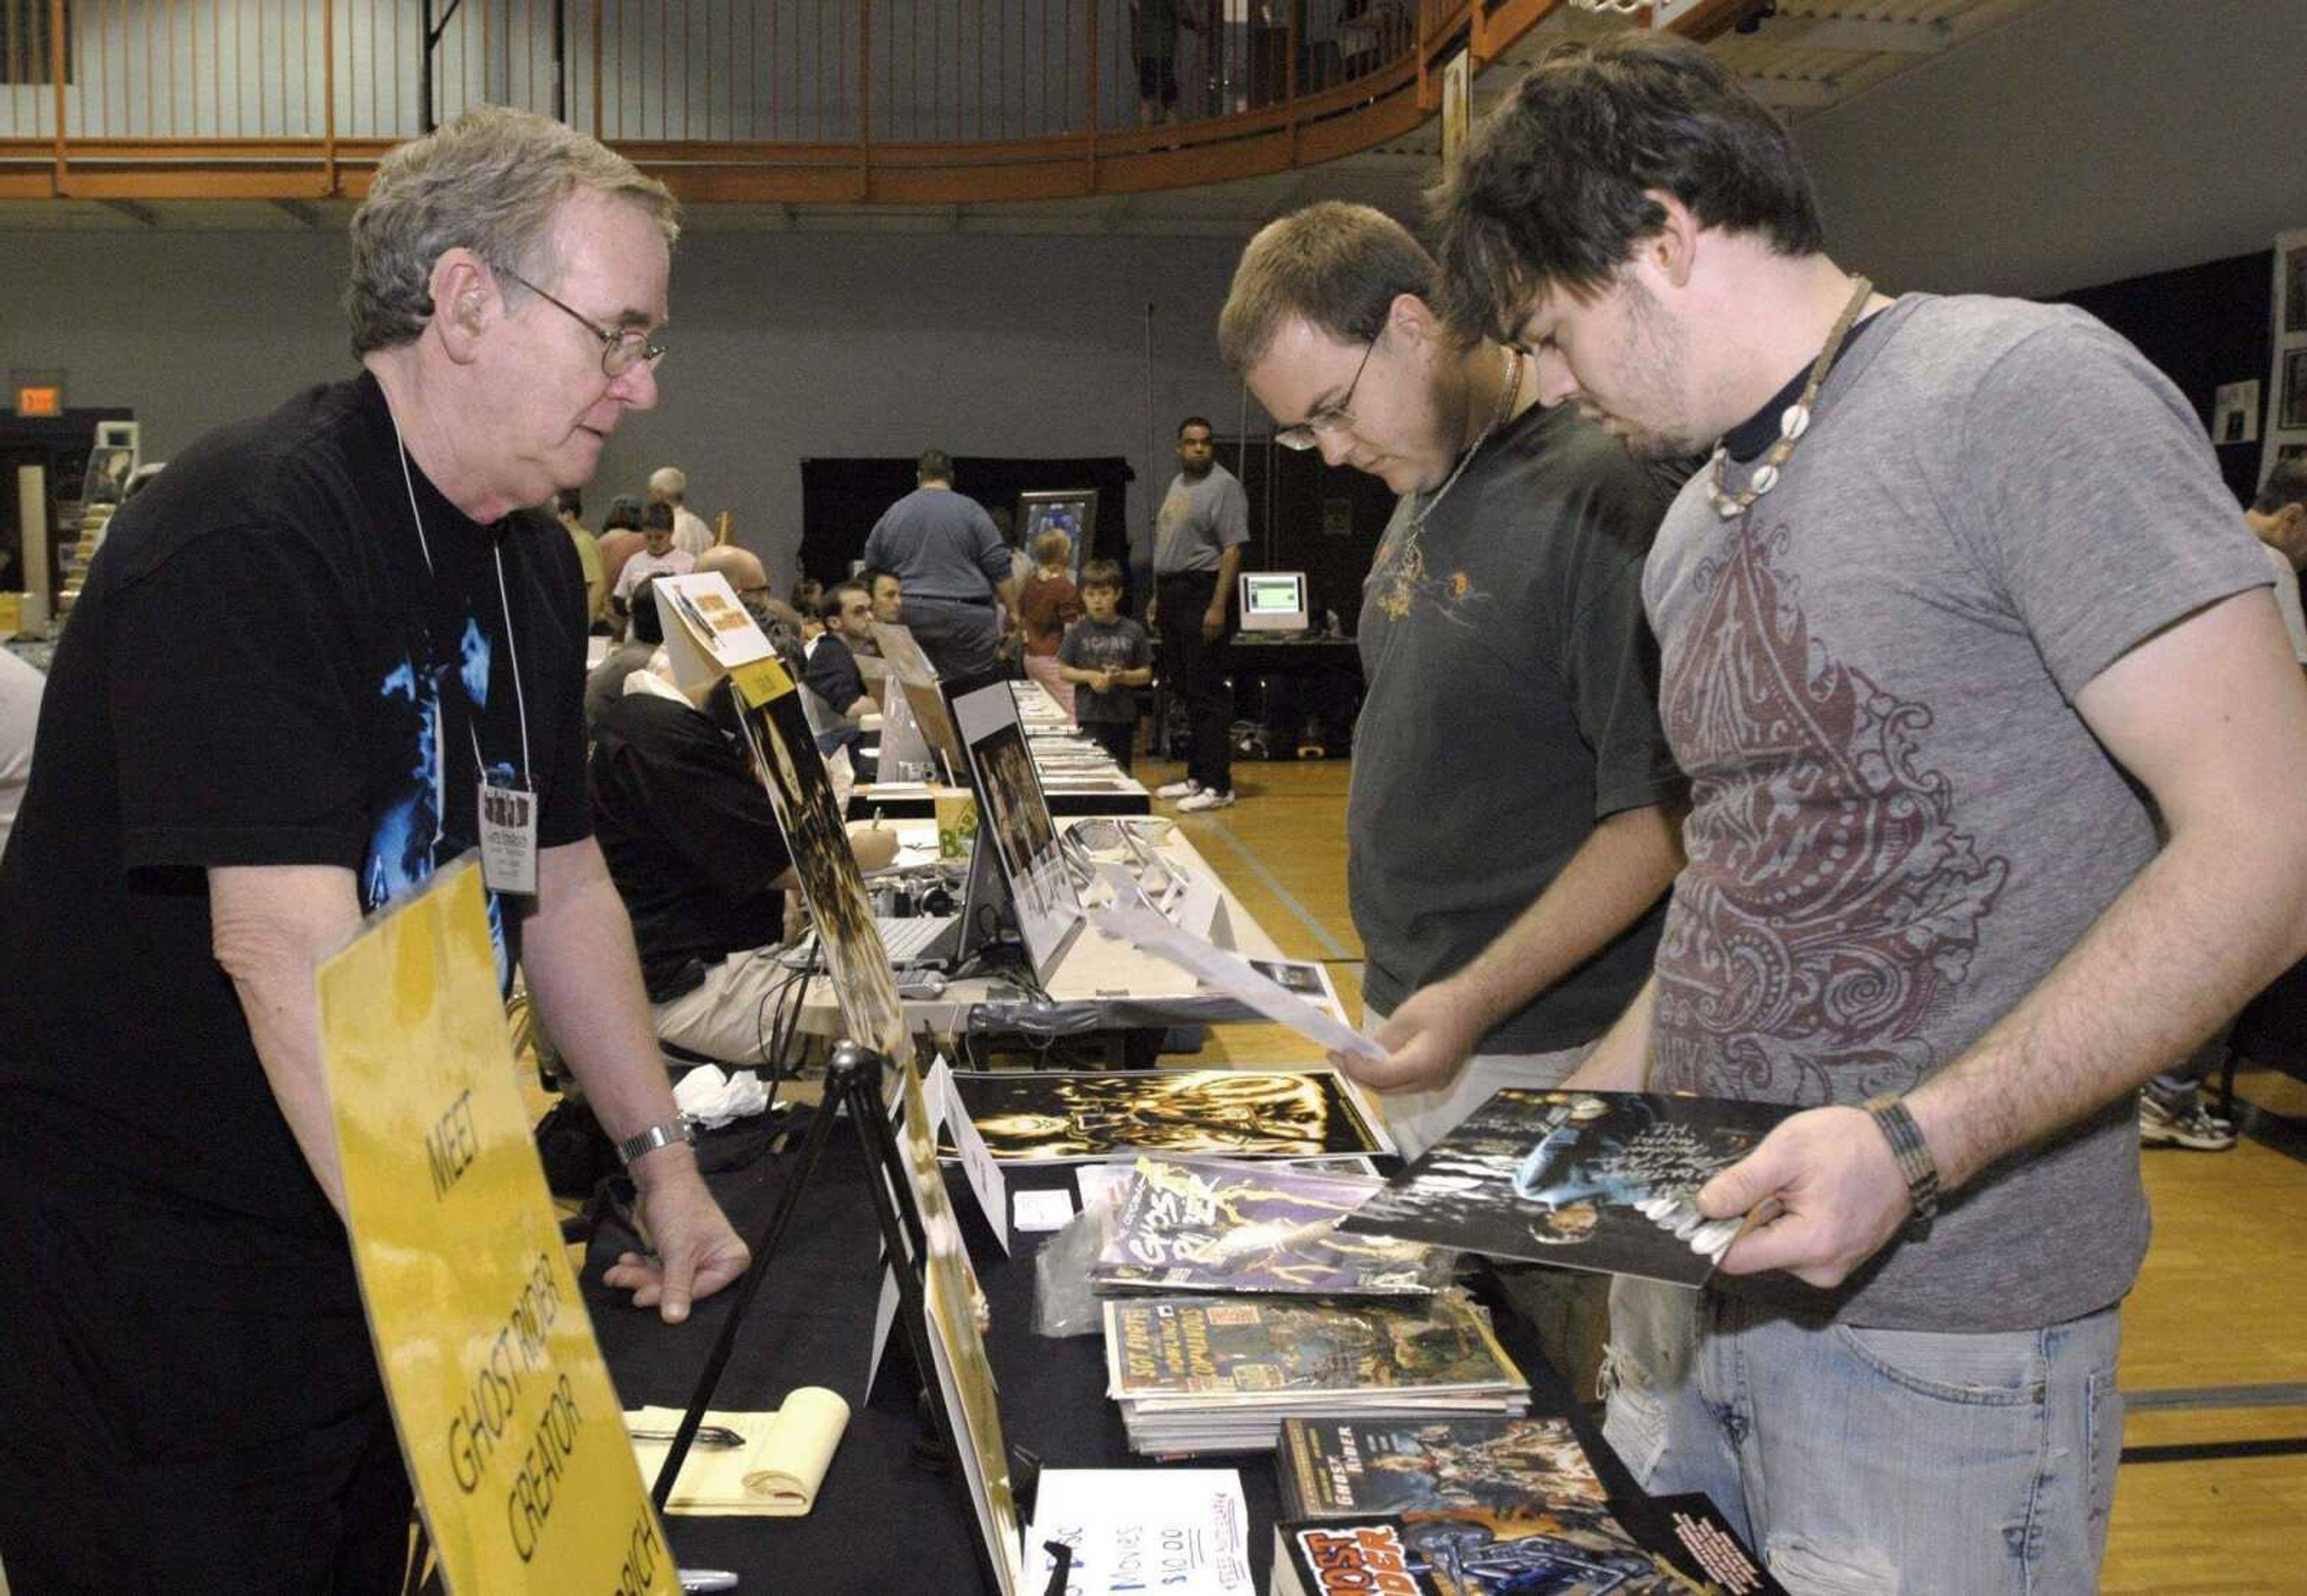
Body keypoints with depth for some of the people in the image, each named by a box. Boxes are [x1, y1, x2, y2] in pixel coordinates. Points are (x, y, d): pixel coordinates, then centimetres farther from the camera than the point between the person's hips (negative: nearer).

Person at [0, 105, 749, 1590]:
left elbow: (559, 880, 13)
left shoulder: (533, 562, 6)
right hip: (148, 1258, -8)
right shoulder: (251, 538, -22)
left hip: (375, 1230, 8)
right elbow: (288, 951, -30)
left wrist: (661, 1152, 9)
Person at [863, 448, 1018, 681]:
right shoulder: (970, 511, 0)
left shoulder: (890, 515, 11)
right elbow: (999, 568, -4)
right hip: (965, 617, -3)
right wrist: (1014, 612, 1)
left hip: (907, 618, 4)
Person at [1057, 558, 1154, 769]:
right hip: (1089, 718, -1)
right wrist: (1089, 676, -13)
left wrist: (1122, 676, -14)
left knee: (1122, 771, 11)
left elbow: (1146, 674, 4)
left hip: (1123, 718, 1)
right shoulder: (1077, 631, 0)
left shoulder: (1132, 631, 1)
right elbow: (1063, 670, 3)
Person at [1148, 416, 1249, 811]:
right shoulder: (1178, 484, 18)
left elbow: (1233, 549, -15)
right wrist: (1157, 597, 18)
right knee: (1184, 691, 12)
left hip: (1202, 594, -9)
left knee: (1208, 694, -8)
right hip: (1172, 594, 9)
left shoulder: (1224, 486, -8)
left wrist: (1219, 606, -22)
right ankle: (1196, 775, 19)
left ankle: (1217, 785, -6)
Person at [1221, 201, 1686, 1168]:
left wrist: (1478, 1002, -23)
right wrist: (1404, 999, 14)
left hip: (1532, 1058, -8)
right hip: (1412, 1016, 8)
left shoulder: (1602, 495, -19)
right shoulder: (1424, 483, 10)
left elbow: (1660, 814, -21)